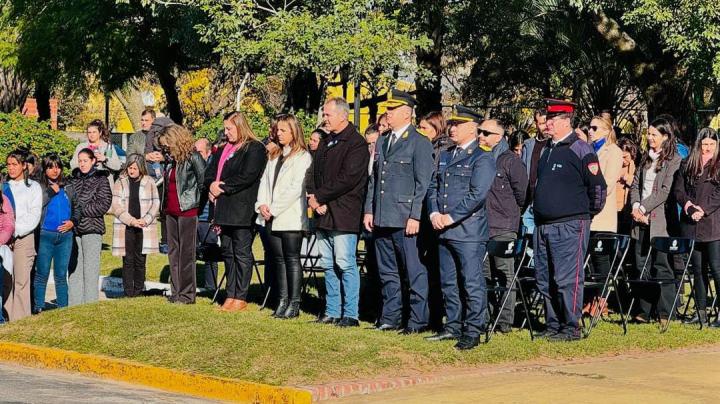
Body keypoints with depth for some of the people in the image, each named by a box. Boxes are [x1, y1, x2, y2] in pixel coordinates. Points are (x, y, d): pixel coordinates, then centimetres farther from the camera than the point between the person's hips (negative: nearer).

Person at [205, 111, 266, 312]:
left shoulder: (254, 149, -6)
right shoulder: (223, 149, 20)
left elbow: (247, 176, -17)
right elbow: (210, 173, 19)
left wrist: (222, 187, -12)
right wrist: (212, 186, -3)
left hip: (242, 210, -8)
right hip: (224, 209, 8)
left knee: (242, 253, -4)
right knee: (228, 252, 10)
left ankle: (241, 297, -2)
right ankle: (231, 295, 16)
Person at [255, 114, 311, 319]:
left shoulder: (302, 157, -6)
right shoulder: (274, 156, 18)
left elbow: (296, 188, -14)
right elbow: (265, 181, 15)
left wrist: (274, 209, -13)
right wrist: (262, 205, -1)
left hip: (291, 217, -7)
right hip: (272, 219, 7)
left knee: (292, 259, -5)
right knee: (279, 259, 9)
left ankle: (294, 304, -3)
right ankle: (283, 301, 12)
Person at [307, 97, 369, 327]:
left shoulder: (356, 143, -9)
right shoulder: (325, 143, 19)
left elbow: (347, 179, -17)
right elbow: (313, 173, 17)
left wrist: (319, 197, -13)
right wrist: (313, 197, -2)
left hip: (343, 214, -8)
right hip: (323, 213, 8)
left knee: (345, 263, -8)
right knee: (328, 264, 10)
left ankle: (350, 314, -4)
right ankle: (332, 312, 16)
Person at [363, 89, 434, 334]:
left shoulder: (420, 143, -6)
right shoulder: (382, 142, 17)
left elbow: (423, 184, -10)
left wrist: (415, 217, -15)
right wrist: (369, 210, 12)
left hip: (404, 220, -8)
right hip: (381, 219, 8)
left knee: (414, 272, -3)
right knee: (387, 272, 13)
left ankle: (418, 320, 1)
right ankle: (390, 318, 20)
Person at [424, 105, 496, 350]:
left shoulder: (482, 159, -6)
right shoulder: (445, 156, 18)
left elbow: (477, 194, -15)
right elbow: (433, 187, 16)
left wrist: (451, 217, -15)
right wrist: (434, 214, -3)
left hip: (468, 230, -8)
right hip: (445, 231, 8)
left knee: (472, 283, -6)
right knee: (448, 282, 12)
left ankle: (473, 332, -2)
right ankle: (454, 326, 22)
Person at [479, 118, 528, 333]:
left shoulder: (511, 160, -5)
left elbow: (522, 191, -4)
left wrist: (509, 211, 6)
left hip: (503, 228, -6)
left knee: (504, 275, -3)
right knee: (483, 274, 8)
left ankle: (505, 321, 0)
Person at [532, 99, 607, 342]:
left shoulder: (580, 150, -8)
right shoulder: (546, 149, 16)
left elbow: (598, 186, -7)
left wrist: (588, 213, 1)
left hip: (570, 226, -8)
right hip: (543, 226, 8)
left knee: (567, 279, -8)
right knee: (545, 281, 10)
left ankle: (571, 328, -2)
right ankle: (553, 326, 18)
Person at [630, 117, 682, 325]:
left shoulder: (674, 160, -3)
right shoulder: (646, 158, 18)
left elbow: (666, 190, -11)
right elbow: (636, 185, 16)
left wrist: (644, 208, -13)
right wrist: (635, 205, -2)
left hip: (660, 219, -6)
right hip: (641, 219, 6)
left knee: (661, 266, -5)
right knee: (641, 265, 4)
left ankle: (665, 313, -1)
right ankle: (643, 310, 9)